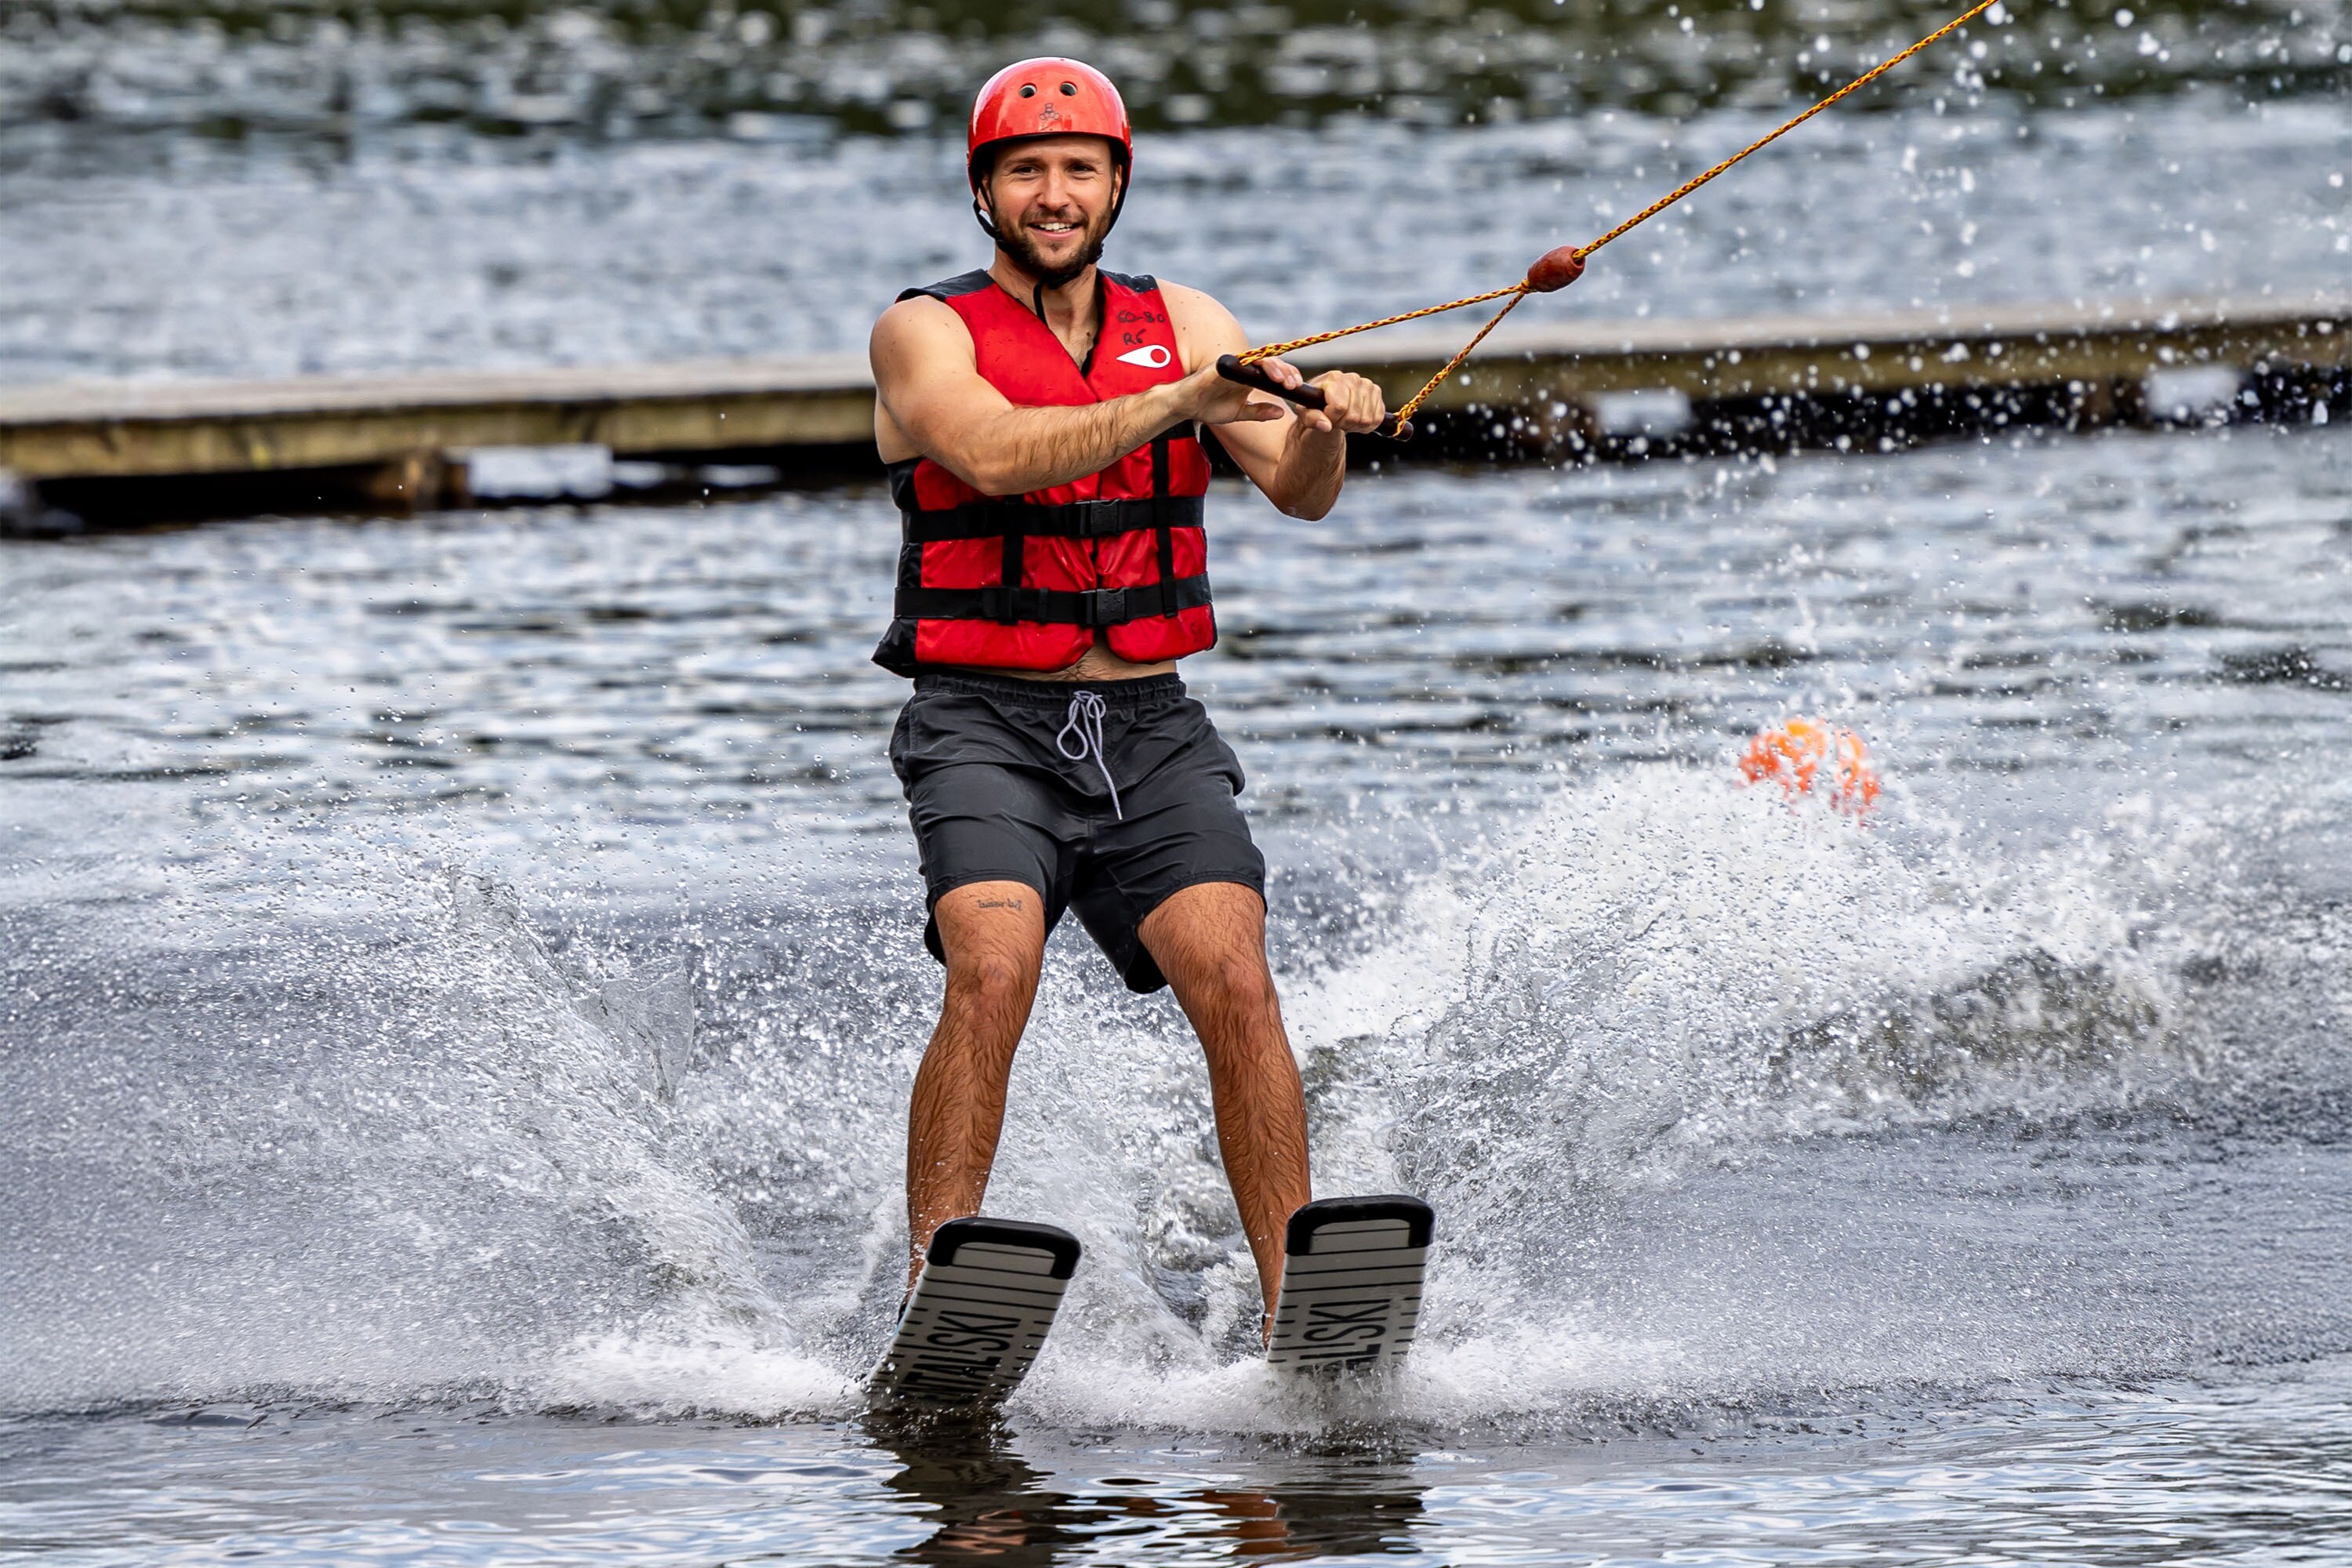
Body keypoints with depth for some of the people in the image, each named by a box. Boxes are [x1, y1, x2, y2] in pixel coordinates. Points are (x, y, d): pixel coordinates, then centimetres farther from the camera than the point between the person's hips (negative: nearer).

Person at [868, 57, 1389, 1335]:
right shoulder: (926, 333, 0)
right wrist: (1183, 401, -31)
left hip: (1153, 731, 3)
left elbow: (1296, 492, -1)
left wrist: (1321, 426, -24)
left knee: (1237, 987, -17)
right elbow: (997, 454, -21)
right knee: (992, 976, -26)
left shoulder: (1182, 322, 11)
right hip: (987, 728, -3)